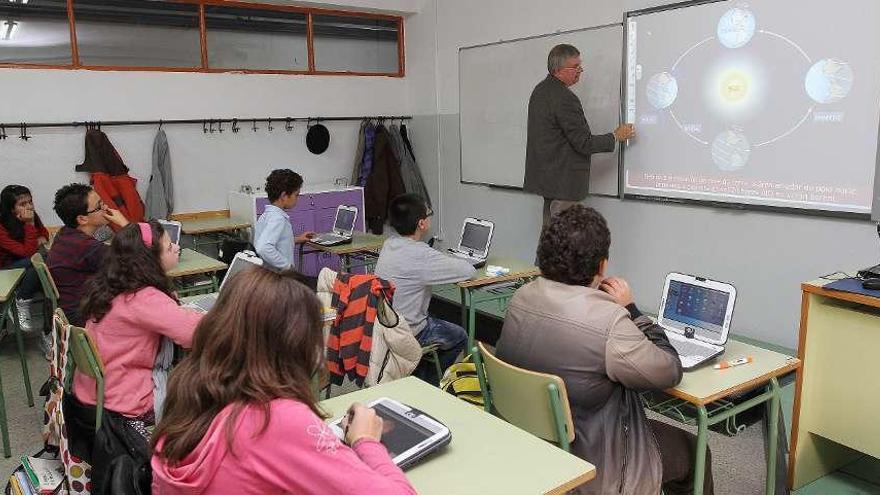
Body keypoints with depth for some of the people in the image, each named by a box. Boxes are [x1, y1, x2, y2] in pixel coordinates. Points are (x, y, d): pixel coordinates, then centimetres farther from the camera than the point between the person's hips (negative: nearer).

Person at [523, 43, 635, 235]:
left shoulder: (540, 90, 10)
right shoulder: (564, 99, -21)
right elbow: (584, 143, -18)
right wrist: (616, 136, -4)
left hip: (545, 174, 10)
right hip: (563, 180, -10)